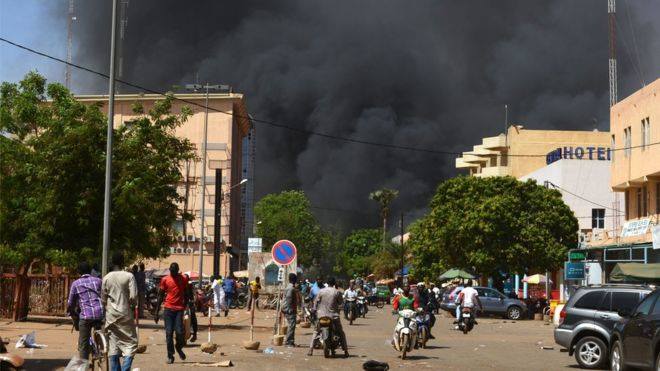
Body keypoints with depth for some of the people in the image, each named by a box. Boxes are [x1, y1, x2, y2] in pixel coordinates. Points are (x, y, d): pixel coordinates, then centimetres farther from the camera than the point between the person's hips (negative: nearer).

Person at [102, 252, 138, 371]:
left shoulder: (106, 278, 3)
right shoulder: (128, 276, -7)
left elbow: (103, 299, 7)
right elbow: (134, 297, -12)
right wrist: (133, 305, 8)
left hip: (111, 315, 3)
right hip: (125, 314, -3)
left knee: (113, 345, 7)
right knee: (131, 343, 2)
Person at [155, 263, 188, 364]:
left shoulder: (184, 279, 5)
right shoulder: (165, 280, 3)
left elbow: (186, 295, 12)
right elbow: (160, 296, 6)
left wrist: (185, 307, 6)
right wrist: (156, 312, 3)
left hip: (179, 309, 0)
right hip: (168, 309, 0)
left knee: (179, 332, -8)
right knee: (169, 333, -2)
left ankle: (179, 348, 22)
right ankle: (170, 356, 6)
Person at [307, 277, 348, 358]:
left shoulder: (321, 291, -1)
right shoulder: (337, 292, -5)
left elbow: (316, 301, 4)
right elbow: (340, 303, 2)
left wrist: (314, 310, 16)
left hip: (322, 315, 1)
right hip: (333, 315, -1)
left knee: (316, 332, 18)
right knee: (341, 333, 13)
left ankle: (311, 350, 8)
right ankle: (345, 351, 8)